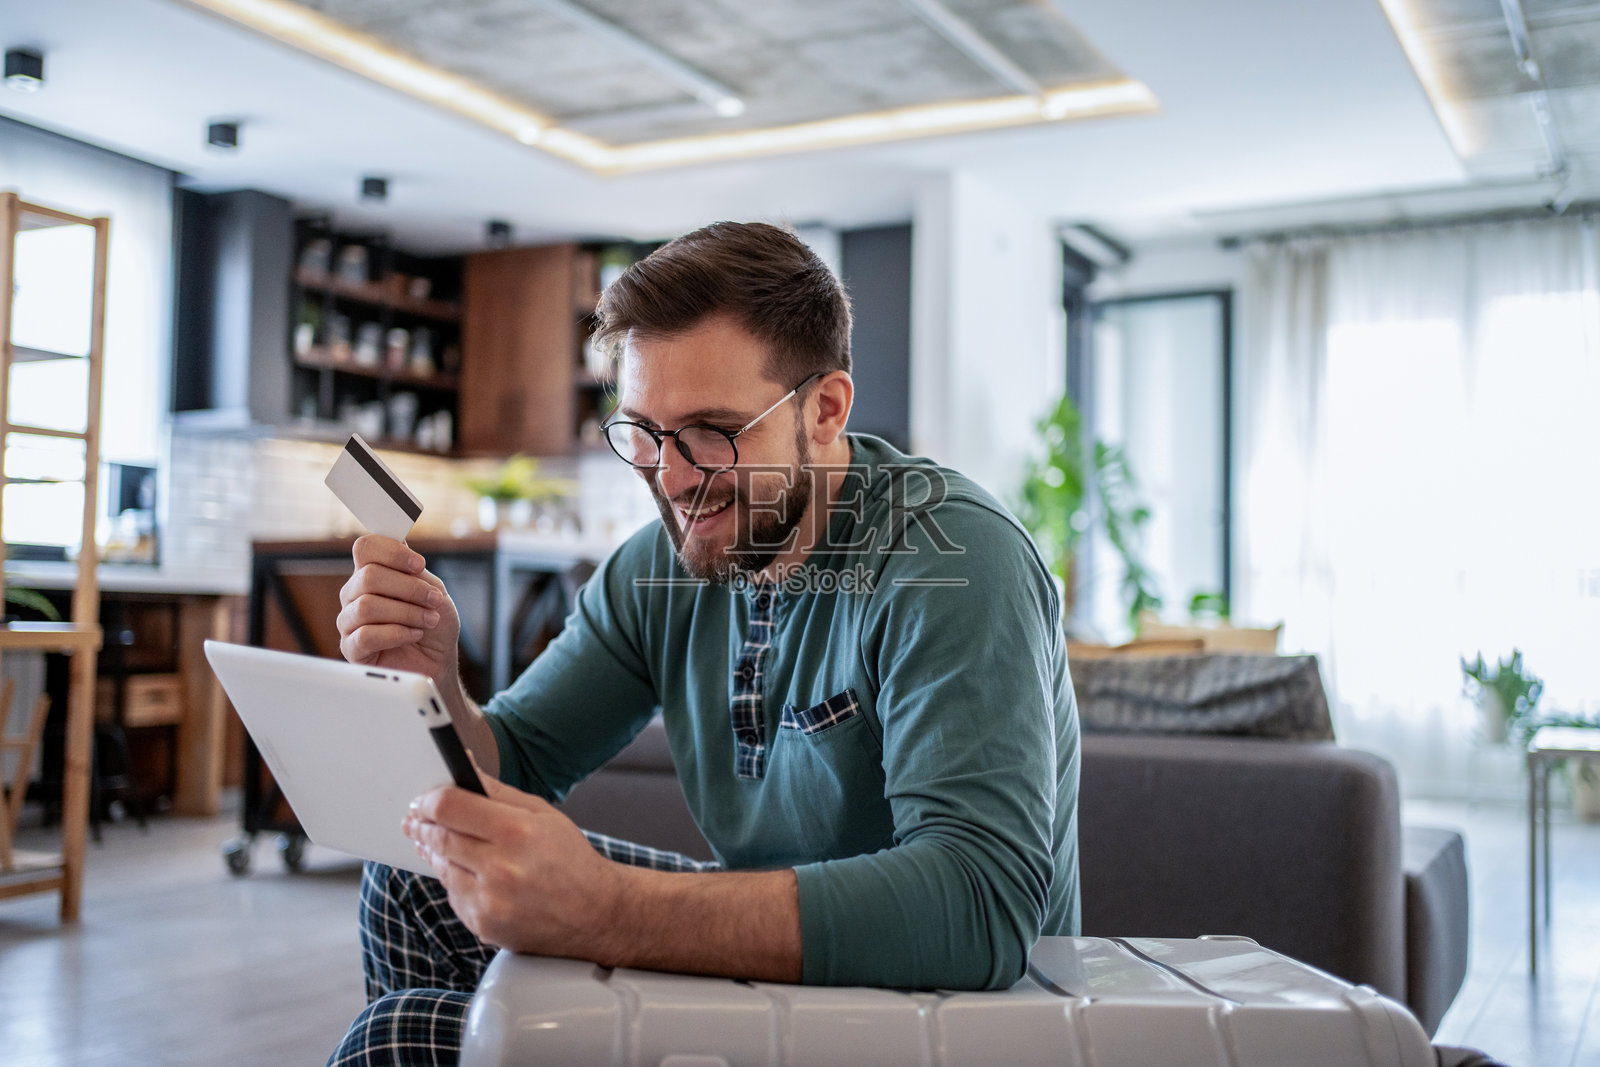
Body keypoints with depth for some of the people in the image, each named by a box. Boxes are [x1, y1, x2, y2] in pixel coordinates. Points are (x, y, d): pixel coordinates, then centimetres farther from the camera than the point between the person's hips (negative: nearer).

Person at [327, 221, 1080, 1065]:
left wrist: (602, 912, -44)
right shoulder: (661, 567, -2)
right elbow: (511, 768, 3)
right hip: (770, 960, 7)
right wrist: (428, 685, -21)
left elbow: (984, 903, -36)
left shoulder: (951, 561, -24)